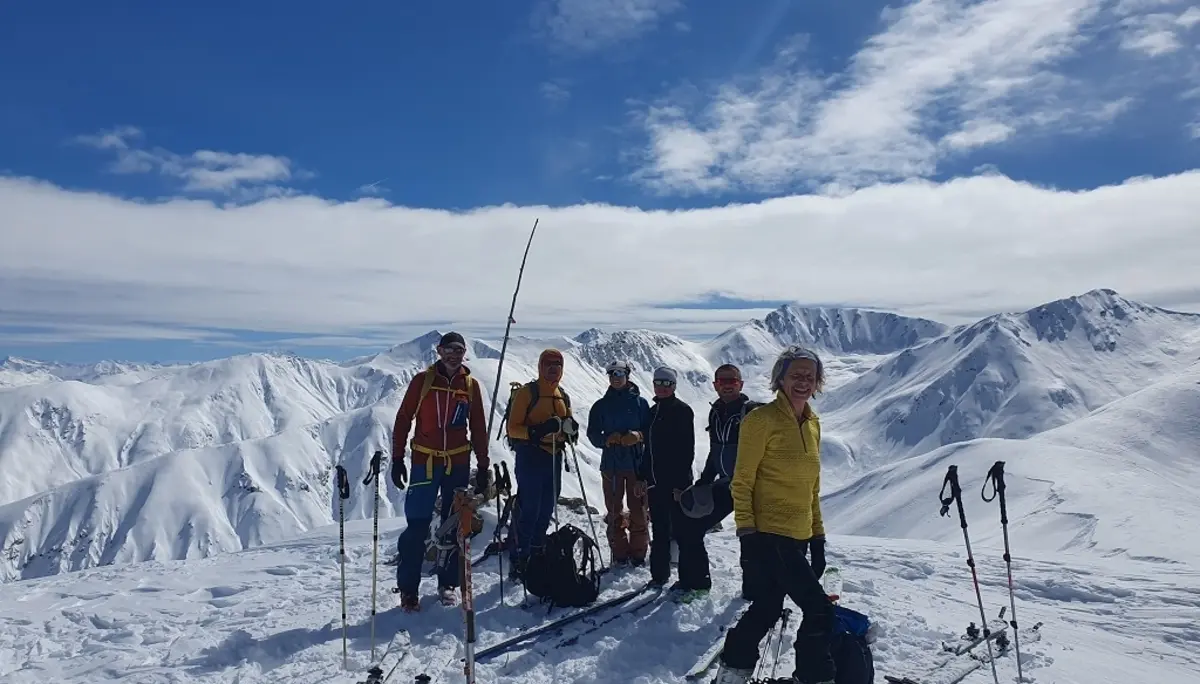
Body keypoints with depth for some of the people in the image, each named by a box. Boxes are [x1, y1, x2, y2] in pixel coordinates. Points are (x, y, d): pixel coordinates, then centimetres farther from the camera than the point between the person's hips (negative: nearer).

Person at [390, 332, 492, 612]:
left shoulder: (471, 385, 6)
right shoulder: (422, 380, -2)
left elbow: (478, 428, 10)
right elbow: (403, 419, 0)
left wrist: (483, 466, 8)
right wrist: (397, 459, -3)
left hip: (458, 464, 3)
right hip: (424, 462, -3)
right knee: (417, 526, -4)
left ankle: (447, 582, 22)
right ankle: (408, 588, 7)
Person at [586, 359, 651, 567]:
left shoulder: (640, 402, 5)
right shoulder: (601, 405, 9)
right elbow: (593, 434, 7)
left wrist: (639, 436, -16)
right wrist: (608, 439, -12)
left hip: (637, 463, -1)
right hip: (611, 464, 2)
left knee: (638, 509, -1)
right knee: (614, 511, 4)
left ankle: (638, 553, 9)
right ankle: (619, 554, 13)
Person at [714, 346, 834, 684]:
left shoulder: (812, 424, 11)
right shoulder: (762, 419, -11)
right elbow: (742, 481, -10)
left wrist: (818, 535, 16)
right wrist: (746, 529, -15)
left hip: (798, 536, 8)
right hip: (768, 534, -8)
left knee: (767, 607, 16)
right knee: (820, 610, -8)